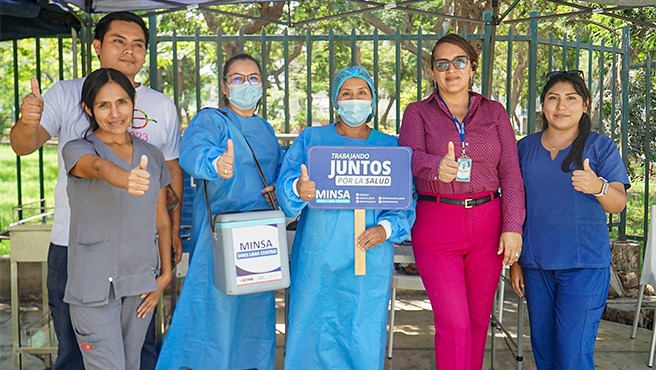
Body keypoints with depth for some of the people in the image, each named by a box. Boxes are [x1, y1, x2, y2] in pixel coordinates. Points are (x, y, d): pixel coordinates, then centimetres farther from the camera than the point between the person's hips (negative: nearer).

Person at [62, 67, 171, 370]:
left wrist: (165, 274, 3)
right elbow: (98, 167, -31)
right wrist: (127, 180, -52)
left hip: (141, 282, 4)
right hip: (94, 285, -4)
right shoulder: (77, 150, -6)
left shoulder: (152, 155, 8)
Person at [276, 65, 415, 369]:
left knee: (364, 337, 1)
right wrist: (298, 189, -25)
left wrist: (386, 228, -14)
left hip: (370, 258, 0)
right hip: (316, 256, 0)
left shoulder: (390, 147, 10)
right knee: (313, 331, 2)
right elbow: (284, 186, -2)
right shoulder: (311, 139, 9)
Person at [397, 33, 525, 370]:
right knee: (454, 323, -9)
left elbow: (510, 173, 4)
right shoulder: (418, 112, 6)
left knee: (478, 319, 11)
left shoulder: (494, 112, 10)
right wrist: (437, 166, -38)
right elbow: (410, 156, -14)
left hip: (489, 225, 3)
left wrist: (513, 227, -7)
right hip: (436, 225, -2)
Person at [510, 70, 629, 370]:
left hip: (585, 265, -3)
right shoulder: (525, 148, 8)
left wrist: (598, 187, -29)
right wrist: (514, 260, 9)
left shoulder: (600, 146, 0)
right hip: (536, 264, 4)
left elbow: (618, 204, -7)